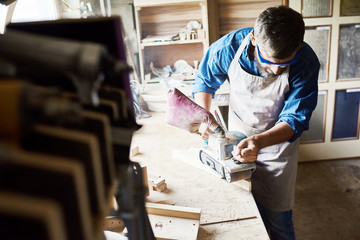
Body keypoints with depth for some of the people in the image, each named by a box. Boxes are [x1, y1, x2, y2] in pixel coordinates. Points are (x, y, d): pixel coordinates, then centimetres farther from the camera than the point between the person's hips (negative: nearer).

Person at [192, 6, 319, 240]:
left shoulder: (306, 63, -26)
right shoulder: (228, 48, -23)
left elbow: (294, 120, -21)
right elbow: (204, 82, -2)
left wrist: (259, 141, -39)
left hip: (277, 141, -1)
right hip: (238, 136, 2)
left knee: (278, 221, 4)